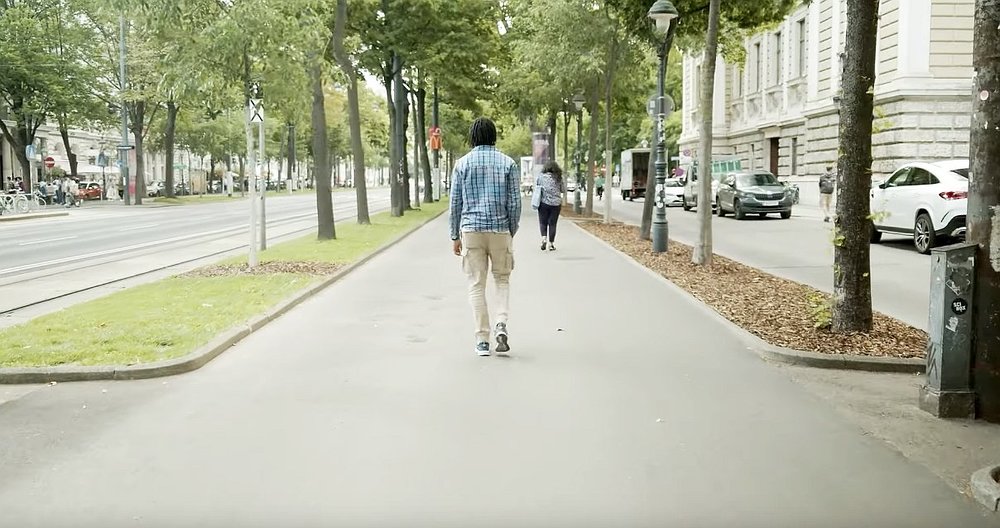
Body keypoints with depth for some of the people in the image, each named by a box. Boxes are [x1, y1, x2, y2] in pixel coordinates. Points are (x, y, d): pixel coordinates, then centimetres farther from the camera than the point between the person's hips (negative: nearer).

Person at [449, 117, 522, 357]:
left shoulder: (463, 164, 2)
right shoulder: (508, 163, 1)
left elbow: (455, 203, 2)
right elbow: (515, 203, -1)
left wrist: (455, 236, 9)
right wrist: (511, 233, 9)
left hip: (471, 229, 0)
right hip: (500, 229, 0)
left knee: (476, 285, 5)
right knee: (502, 279, 17)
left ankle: (482, 340, 5)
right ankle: (501, 325, -3)